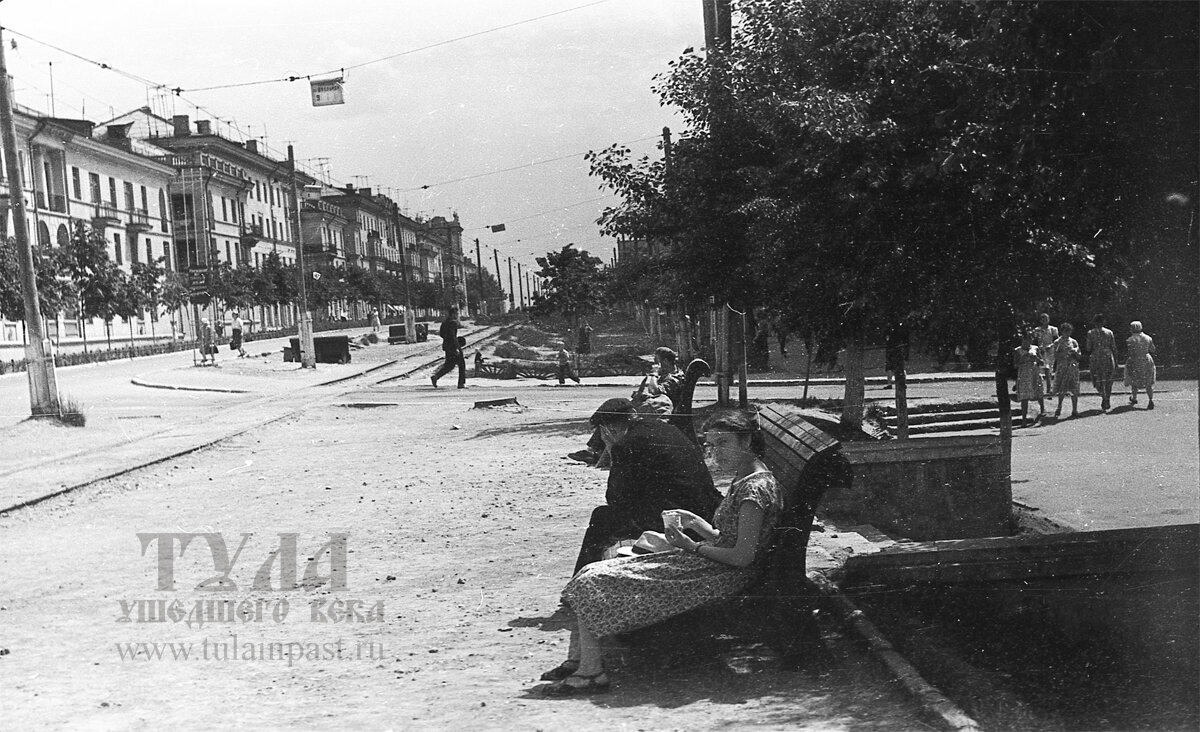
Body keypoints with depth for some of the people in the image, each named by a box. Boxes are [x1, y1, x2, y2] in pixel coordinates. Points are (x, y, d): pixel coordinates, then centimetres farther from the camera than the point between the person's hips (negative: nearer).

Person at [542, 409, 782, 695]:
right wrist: (696, 523, 5)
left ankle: (591, 671, -7)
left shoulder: (755, 487, -18)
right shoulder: (744, 481, 14)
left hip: (720, 576, -11)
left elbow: (742, 556, -22)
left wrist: (692, 546, -13)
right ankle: (577, 661, 3)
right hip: (711, 567, 11)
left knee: (591, 583, -12)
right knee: (590, 574, 4)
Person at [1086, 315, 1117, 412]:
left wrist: (1088, 362, 7)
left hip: (1096, 358, -2)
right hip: (1108, 357, 2)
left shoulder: (1090, 333, 0)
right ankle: (1107, 402, 17)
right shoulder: (1109, 332, 6)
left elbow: (1089, 349, -1)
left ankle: (1104, 397, -17)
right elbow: (1114, 348, 6)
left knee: (1098, 381, 5)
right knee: (1108, 381, 14)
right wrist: (1115, 362, 11)